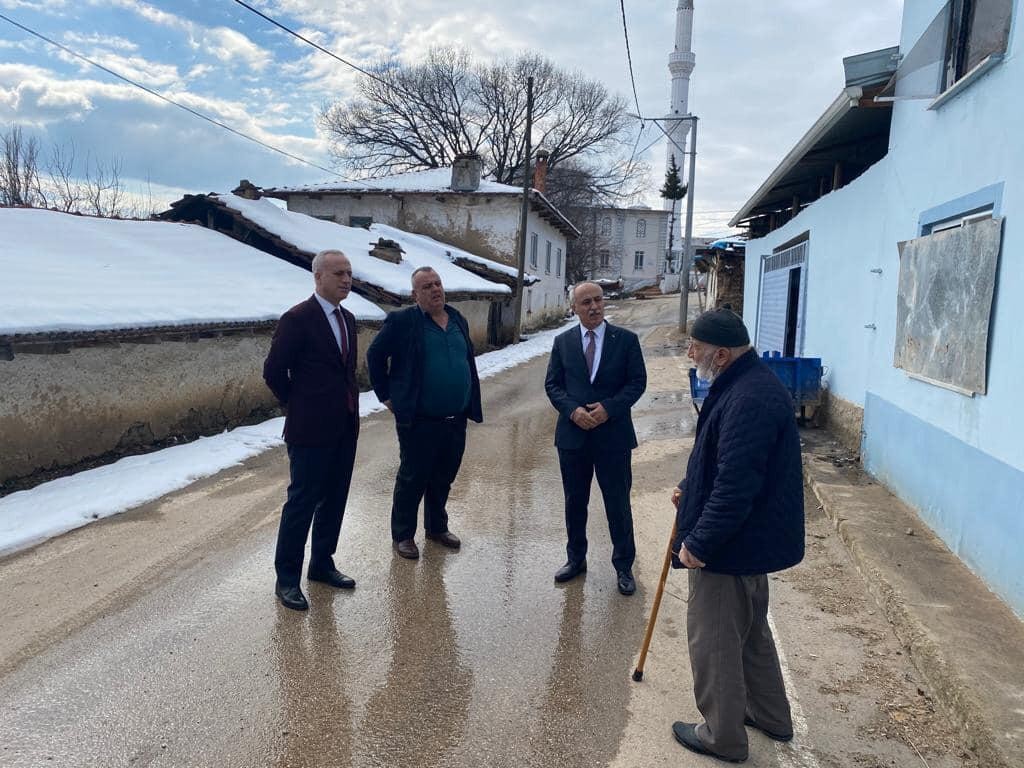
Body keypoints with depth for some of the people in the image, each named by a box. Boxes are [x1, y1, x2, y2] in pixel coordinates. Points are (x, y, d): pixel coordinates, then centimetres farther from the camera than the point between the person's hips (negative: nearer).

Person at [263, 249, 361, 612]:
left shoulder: (347, 318, 10)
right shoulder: (298, 318, -13)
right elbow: (274, 371, -11)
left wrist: (348, 403, 12)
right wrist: (299, 407, -1)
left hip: (345, 428, 7)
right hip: (311, 430, -7)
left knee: (334, 501, 15)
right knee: (302, 503, 2)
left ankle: (322, 564, 31)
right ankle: (287, 578, 15)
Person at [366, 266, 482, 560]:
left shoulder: (458, 320, 9)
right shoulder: (401, 321, -9)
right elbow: (375, 356, -3)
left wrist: (472, 404, 12)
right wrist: (387, 396, -3)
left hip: (456, 420, 5)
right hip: (419, 422, -5)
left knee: (444, 478, 18)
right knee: (412, 479, 6)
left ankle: (437, 527, 36)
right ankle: (402, 535, 23)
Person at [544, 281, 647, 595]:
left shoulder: (626, 339, -2)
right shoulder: (562, 341, 3)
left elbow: (637, 382, -4)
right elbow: (552, 384, 4)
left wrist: (609, 407, -17)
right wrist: (573, 410, -13)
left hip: (613, 435, -2)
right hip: (572, 435, 2)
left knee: (618, 503, 6)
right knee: (574, 501, 14)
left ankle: (624, 566, 22)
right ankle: (576, 558, 32)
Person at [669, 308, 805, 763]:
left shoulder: (747, 399, -28)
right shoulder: (750, 383, 7)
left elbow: (735, 485, -30)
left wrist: (698, 541, -24)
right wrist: (690, 489, 16)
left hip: (731, 543, -11)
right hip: (752, 536, 11)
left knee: (713, 638, 6)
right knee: (750, 628, 25)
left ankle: (723, 737, 24)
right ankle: (770, 716, 42)